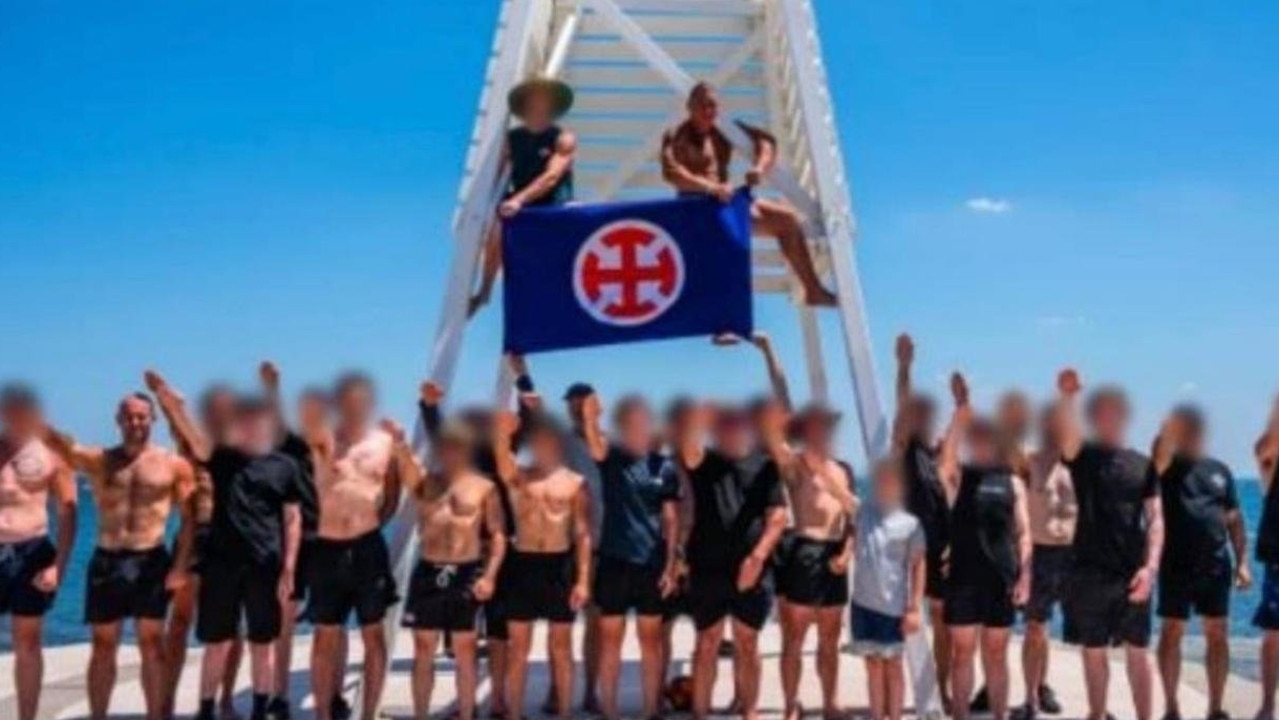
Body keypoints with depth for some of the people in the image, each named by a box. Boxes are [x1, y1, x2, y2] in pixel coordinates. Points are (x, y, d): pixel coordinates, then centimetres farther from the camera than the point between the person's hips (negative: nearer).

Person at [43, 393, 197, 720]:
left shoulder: (174, 465, 1)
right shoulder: (98, 460, 5)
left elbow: (189, 519, 0)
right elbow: (57, 441, -13)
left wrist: (180, 566, -9)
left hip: (151, 561, -1)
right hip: (106, 560, 1)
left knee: (152, 645, 5)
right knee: (103, 647, 8)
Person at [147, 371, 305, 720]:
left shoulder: (285, 466, 3)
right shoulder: (221, 457, 5)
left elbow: (292, 520, 2)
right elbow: (190, 435, -12)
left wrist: (288, 568, -3)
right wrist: (167, 400, -30)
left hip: (265, 565, -1)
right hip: (220, 562, 1)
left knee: (263, 644, 8)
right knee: (217, 643, 8)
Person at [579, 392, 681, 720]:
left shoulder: (663, 467, 1)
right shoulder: (610, 457, 0)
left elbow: (671, 519, 2)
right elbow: (595, 449, -24)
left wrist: (671, 565, -4)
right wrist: (589, 420, -44)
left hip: (651, 563, 1)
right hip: (613, 560, 0)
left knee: (650, 640, 8)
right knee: (610, 639, 5)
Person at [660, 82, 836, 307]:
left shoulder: (725, 131, 11)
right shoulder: (677, 136, -6)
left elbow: (766, 142, 8)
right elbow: (671, 171, -24)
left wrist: (760, 167, -16)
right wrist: (711, 187, -36)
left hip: (727, 200, 8)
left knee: (787, 217, 5)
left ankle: (813, 289, 11)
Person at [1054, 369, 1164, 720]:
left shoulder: (1142, 464, 7)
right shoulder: (1081, 456, 2)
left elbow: (1155, 519, 2)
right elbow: (1066, 433, -22)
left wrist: (1151, 566, -11)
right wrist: (1066, 396, -42)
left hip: (1132, 573, 1)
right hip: (1089, 572, -1)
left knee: (1137, 651, 6)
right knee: (1094, 650, 8)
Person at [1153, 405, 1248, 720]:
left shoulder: (1219, 470, 11)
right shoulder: (1167, 466, 1)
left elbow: (1234, 520, 10)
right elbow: (1162, 448, -24)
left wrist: (1242, 562, 5)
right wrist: (1175, 420, -27)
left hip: (1216, 566, 3)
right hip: (1176, 565, -3)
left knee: (1218, 635, 6)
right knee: (1172, 632, 2)